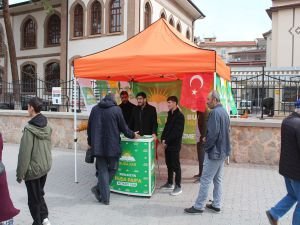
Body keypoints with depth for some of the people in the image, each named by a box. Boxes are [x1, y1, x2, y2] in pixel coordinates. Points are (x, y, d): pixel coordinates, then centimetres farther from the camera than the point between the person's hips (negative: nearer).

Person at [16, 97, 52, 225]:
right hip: (45, 167, 6)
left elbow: (24, 153, -18)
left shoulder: (29, 129, -21)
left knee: (34, 198, 11)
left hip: (33, 169, -6)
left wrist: (20, 173, -9)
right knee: (39, 193, 23)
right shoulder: (47, 127, 0)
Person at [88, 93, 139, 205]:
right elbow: (123, 127, -1)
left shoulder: (95, 109, 6)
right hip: (112, 145, -4)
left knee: (102, 170, 9)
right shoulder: (116, 109, -6)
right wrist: (133, 135, 16)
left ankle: (105, 198, 9)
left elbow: (89, 127, 11)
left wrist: (90, 142, 22)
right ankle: (99, 189, 7)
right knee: (112, 169, 15)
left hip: (98, 146, 4)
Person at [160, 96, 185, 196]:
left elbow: (176, 132, -18)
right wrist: (163, 139, 0)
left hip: (174, 144, -8)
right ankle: (169, 183, 27)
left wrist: (166, 141, -16)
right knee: (169, 164, 15)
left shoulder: (179, 116, -13)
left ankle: (178, 186, 6)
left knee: (175, 165, -2)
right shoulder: (170, 114, 14)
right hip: (168, 144, 8)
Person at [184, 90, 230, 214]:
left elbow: (212, 133, -24)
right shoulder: (224, 111, 11)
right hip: (222, 150, 10)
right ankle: (216, 205, 23)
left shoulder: (215, 112, -19)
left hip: (214, 151, -10)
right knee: (217, 179, 15)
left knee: (205, 180, -2)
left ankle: (198, 206, 7)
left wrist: (206, 147, -11)